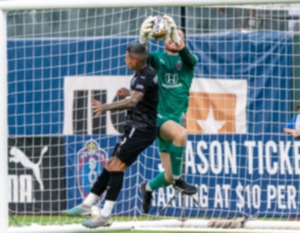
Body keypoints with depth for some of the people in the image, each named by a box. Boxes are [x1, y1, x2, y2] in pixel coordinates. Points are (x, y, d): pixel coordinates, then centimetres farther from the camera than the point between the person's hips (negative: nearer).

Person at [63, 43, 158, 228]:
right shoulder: (147, 73, 13)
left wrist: (106, 107, -43)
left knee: (116, 166, -15)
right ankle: (87, 205, 17)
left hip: (139, 129, -10)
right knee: (111, 166, 12)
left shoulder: (144, 77, -18)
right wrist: (130, 93, 37)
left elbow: (133, 101, -36)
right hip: (137, 128, 10)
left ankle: (106, 215, -19)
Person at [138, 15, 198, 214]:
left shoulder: (188, 61, 7)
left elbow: (189, 58, -19)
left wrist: (177, 37, -37)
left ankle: (148, 188, 38)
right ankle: (177, 177, -21)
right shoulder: (158, 58, 5)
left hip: (178, 118, 3)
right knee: (180, 133, -38)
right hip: (161, 117, -3)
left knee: (169, 177, 5)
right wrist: (143, 40, -40)